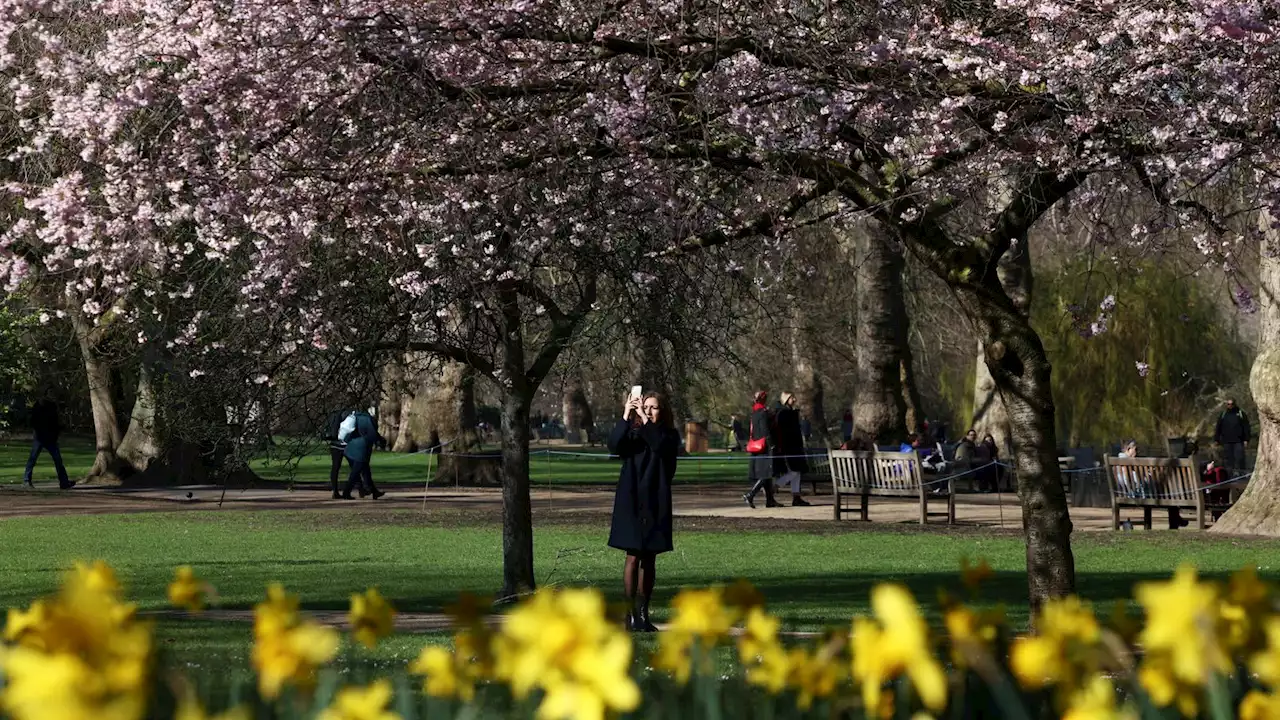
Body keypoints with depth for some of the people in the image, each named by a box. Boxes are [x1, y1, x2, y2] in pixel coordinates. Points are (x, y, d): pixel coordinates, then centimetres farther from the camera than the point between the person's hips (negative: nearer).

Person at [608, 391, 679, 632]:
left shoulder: (669, 436, 4)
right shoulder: (632, 433, 4)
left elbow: (660, 445, -19)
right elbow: (614, 446, -16)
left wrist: (645, 420, -20)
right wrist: (626, 416, -22)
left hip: (655, 504, 1)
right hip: (631, 502, -1)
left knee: (649, 560, 7)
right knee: (633, 558, -6)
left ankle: (643, 614, 13)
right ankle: (631, 614, -6)